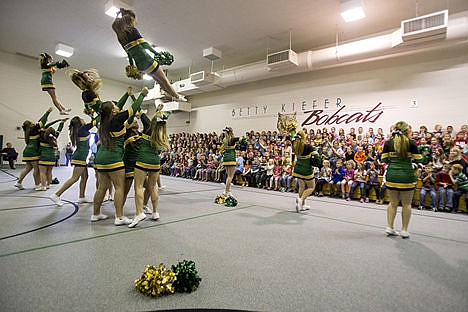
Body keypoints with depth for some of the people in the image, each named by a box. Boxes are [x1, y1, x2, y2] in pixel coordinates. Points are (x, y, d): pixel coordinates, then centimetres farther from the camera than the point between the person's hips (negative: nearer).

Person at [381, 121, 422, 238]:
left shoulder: (388, 143, 1)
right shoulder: (411, 143, -6)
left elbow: (384, 159, 1)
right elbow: (418, 159, -2)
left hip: (391, 176, 2)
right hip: (406, 176, -2)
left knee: (393, 203, 13)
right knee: (406, 204, 9)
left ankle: (389, 227, 14)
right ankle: (404, 230, 15)